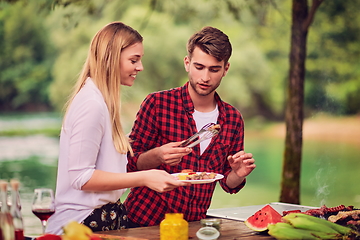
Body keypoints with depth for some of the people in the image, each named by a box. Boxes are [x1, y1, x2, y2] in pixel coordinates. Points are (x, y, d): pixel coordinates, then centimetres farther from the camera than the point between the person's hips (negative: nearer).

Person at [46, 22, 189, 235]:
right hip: (87, 222, -9)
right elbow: (81, 177, -19)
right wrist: (144, 178, -20)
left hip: (106, 214, 9)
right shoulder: (92, 104, -15)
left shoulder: (103, 100, 13)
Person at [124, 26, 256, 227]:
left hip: (193, 224, 3)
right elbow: (130, 164, -2)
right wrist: (156, 156, -22)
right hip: (144, 221, -3)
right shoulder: (157, 103, -6)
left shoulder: (233, 119, 5)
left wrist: (238, 174, -8)